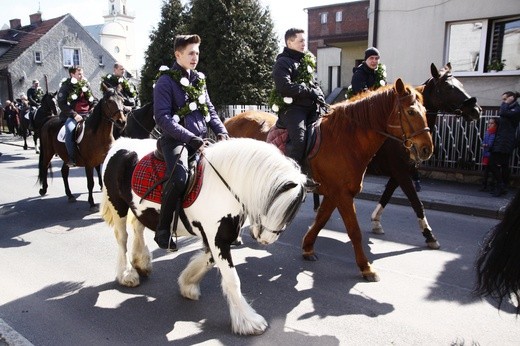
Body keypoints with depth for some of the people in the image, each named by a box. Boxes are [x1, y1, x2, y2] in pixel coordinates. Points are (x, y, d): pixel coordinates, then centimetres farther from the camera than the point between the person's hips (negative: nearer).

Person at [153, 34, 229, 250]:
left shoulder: (199, 79, 16)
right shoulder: (166, 81, -3)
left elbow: (210, 110, 21)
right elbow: (163, 118, -13)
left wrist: (221, 132, 4)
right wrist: (190, 138, -22)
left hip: (201, 139, 7)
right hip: (176, 139, -7)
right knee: (179, 177, -32)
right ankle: (163, 230, -12)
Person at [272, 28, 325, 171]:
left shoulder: (306, 61, 23)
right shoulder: (283, 62, -2)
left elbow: (314, 84, 27)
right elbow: (285, 87, -17)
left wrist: (319, 96, 5)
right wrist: (310, 91, -12)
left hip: (311, 108, 8)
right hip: (292, 107, -8)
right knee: (299, 139, -29)